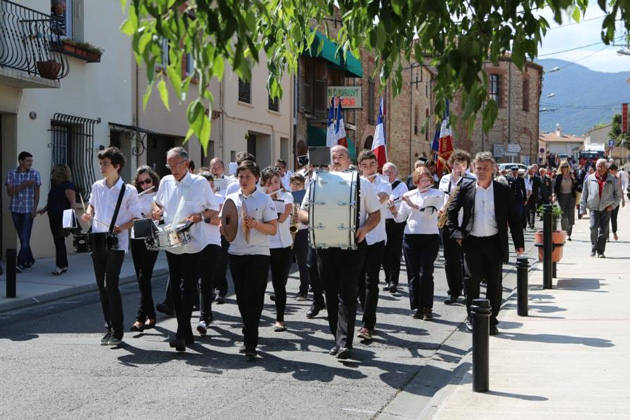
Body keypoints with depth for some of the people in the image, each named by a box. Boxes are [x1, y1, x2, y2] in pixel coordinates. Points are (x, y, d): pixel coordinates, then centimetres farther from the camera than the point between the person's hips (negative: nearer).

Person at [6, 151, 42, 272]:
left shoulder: (35, 174, -2)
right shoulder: (12, 173, 2)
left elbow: (37, 193, 0)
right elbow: (9, 192, -5)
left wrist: (34, 209, -8)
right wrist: (24, 185, -17)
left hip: (28, 209, -3)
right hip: (15, 209, 3)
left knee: (25, 238, -10)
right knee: (22, 238, 10)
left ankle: (21, 263, -11)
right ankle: (29, 260, 23)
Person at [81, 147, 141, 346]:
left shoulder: (128, 191, -7)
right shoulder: (97, 187, 8)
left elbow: (136, 218, -4)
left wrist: (122, 227, -21)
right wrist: (89, 214, 4)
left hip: (117, 244, -5)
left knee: (111, 286, -15)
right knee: (102, 287, 8)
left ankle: (117, 332, -9)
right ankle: (109, 328, 18)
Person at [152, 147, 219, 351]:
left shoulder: (200, 183, -6)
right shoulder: (166, 182, 6)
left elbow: (215, 209, 0)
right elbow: (157, 202, 22)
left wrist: (200, 215, -18)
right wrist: (157, 210, 0)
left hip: (193, 244, -5)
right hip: (171, 243, 5)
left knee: (188, 288, -8)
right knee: (175, 289, 9)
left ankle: (182, 334, -9)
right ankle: (186, 333, 19)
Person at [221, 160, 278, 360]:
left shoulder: (265, 199, -1)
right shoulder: (231, 199, 9)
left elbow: (273, 229, -4)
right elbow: (223, 230, 12)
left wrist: (256, 224, -20)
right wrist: (225, 225, -10)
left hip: (258, 254, -4)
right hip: (236, 254, 4)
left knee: (253, 298, -7)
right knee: (242, 298, 8)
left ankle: (250, 343, -5)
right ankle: (249, 337, 22)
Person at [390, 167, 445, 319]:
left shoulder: (437, 194, 2)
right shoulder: (409, 195, 9)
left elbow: (432, 211, -15)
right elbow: (400, 218, 10)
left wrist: (412, 204, -21)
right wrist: (393, 210, -10)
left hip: (430, 238, -3)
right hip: (410, 238, 3)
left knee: (425, 274, -9)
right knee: (413, 274, 3)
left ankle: (427, 308, 0)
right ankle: (417, 307, 10)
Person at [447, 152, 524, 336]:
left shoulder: (503, 191, 1)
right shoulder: (466, 190, 3)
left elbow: (514, 218, 3)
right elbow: (452, 211, 13)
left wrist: (519, 243, -1)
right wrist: (456, 233, 2)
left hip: (494, 242, 0)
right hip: (472, 242, 0)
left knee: (494, 283, 4)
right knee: (471, 281, 1)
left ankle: (492, 321, 13)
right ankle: (472, 317, 16)